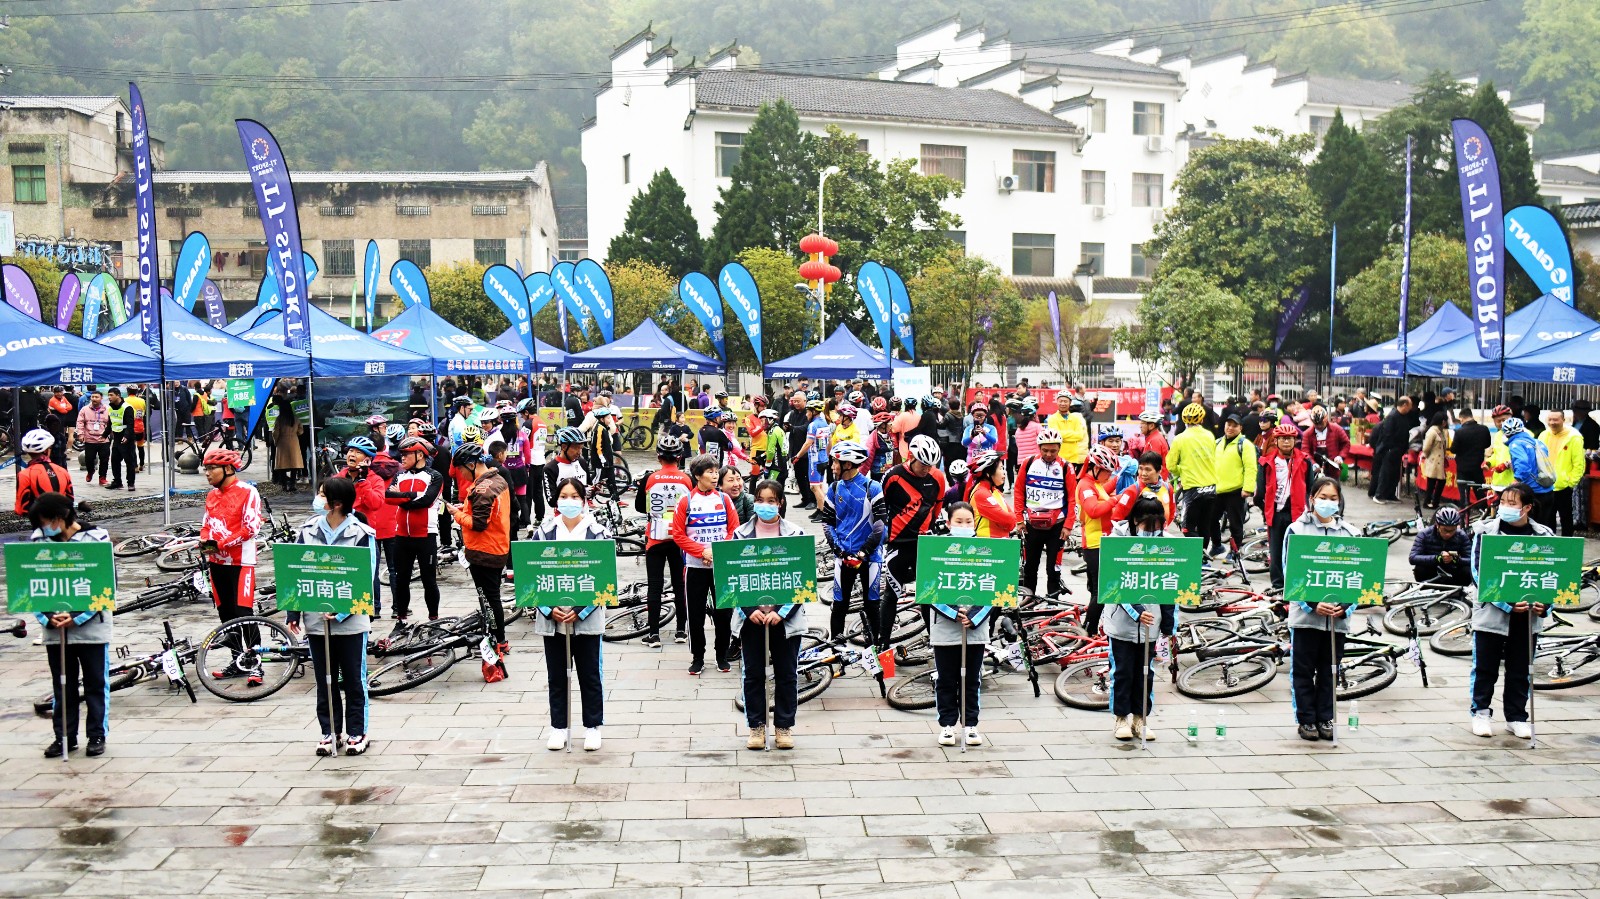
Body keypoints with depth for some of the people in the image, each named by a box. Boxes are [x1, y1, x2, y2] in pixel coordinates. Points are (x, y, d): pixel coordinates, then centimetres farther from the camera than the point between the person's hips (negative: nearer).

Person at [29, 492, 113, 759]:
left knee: (96, 684, 6)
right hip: (54, 629, 3)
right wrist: (48, 617, -12)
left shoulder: (96, 539, -8)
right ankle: (64, 737, 22)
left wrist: (77, 617, -16)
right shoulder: (36, 541, 0)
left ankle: (97, 736, 17)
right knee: (62, 686, 11)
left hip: (91, 626, -3)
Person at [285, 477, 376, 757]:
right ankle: (329, 732, 23)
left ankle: (357, 732, 17)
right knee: (325, 681, 12)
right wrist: (292, 614, 2)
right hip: (315, 619, 4)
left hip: (350, 620, -3)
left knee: (354, 680, 6)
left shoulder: (362, 534, -8)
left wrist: (341, 611, -18)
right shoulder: (308, 530, 3)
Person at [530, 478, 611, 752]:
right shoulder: (544, 533, 2)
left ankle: (593, 727, 19)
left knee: (590, 675, 7)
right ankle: (558, 728, 22)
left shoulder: (597, 533, -3)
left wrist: (581, 611, -14)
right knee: (556, 676, 11)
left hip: (586, 617, -2)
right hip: (551, 618, 2)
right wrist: (549, 609, -11)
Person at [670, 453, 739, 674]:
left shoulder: (724, 499, 2)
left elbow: (733, 530, 3)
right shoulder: (686, 501, -3)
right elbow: (678, 534, -4)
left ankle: (722, 656, 18)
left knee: (724, 613, 4)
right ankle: (697, 657, 16)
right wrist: (703, 551, -14)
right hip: (695, 567, -1)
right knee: (696, 614, 4)